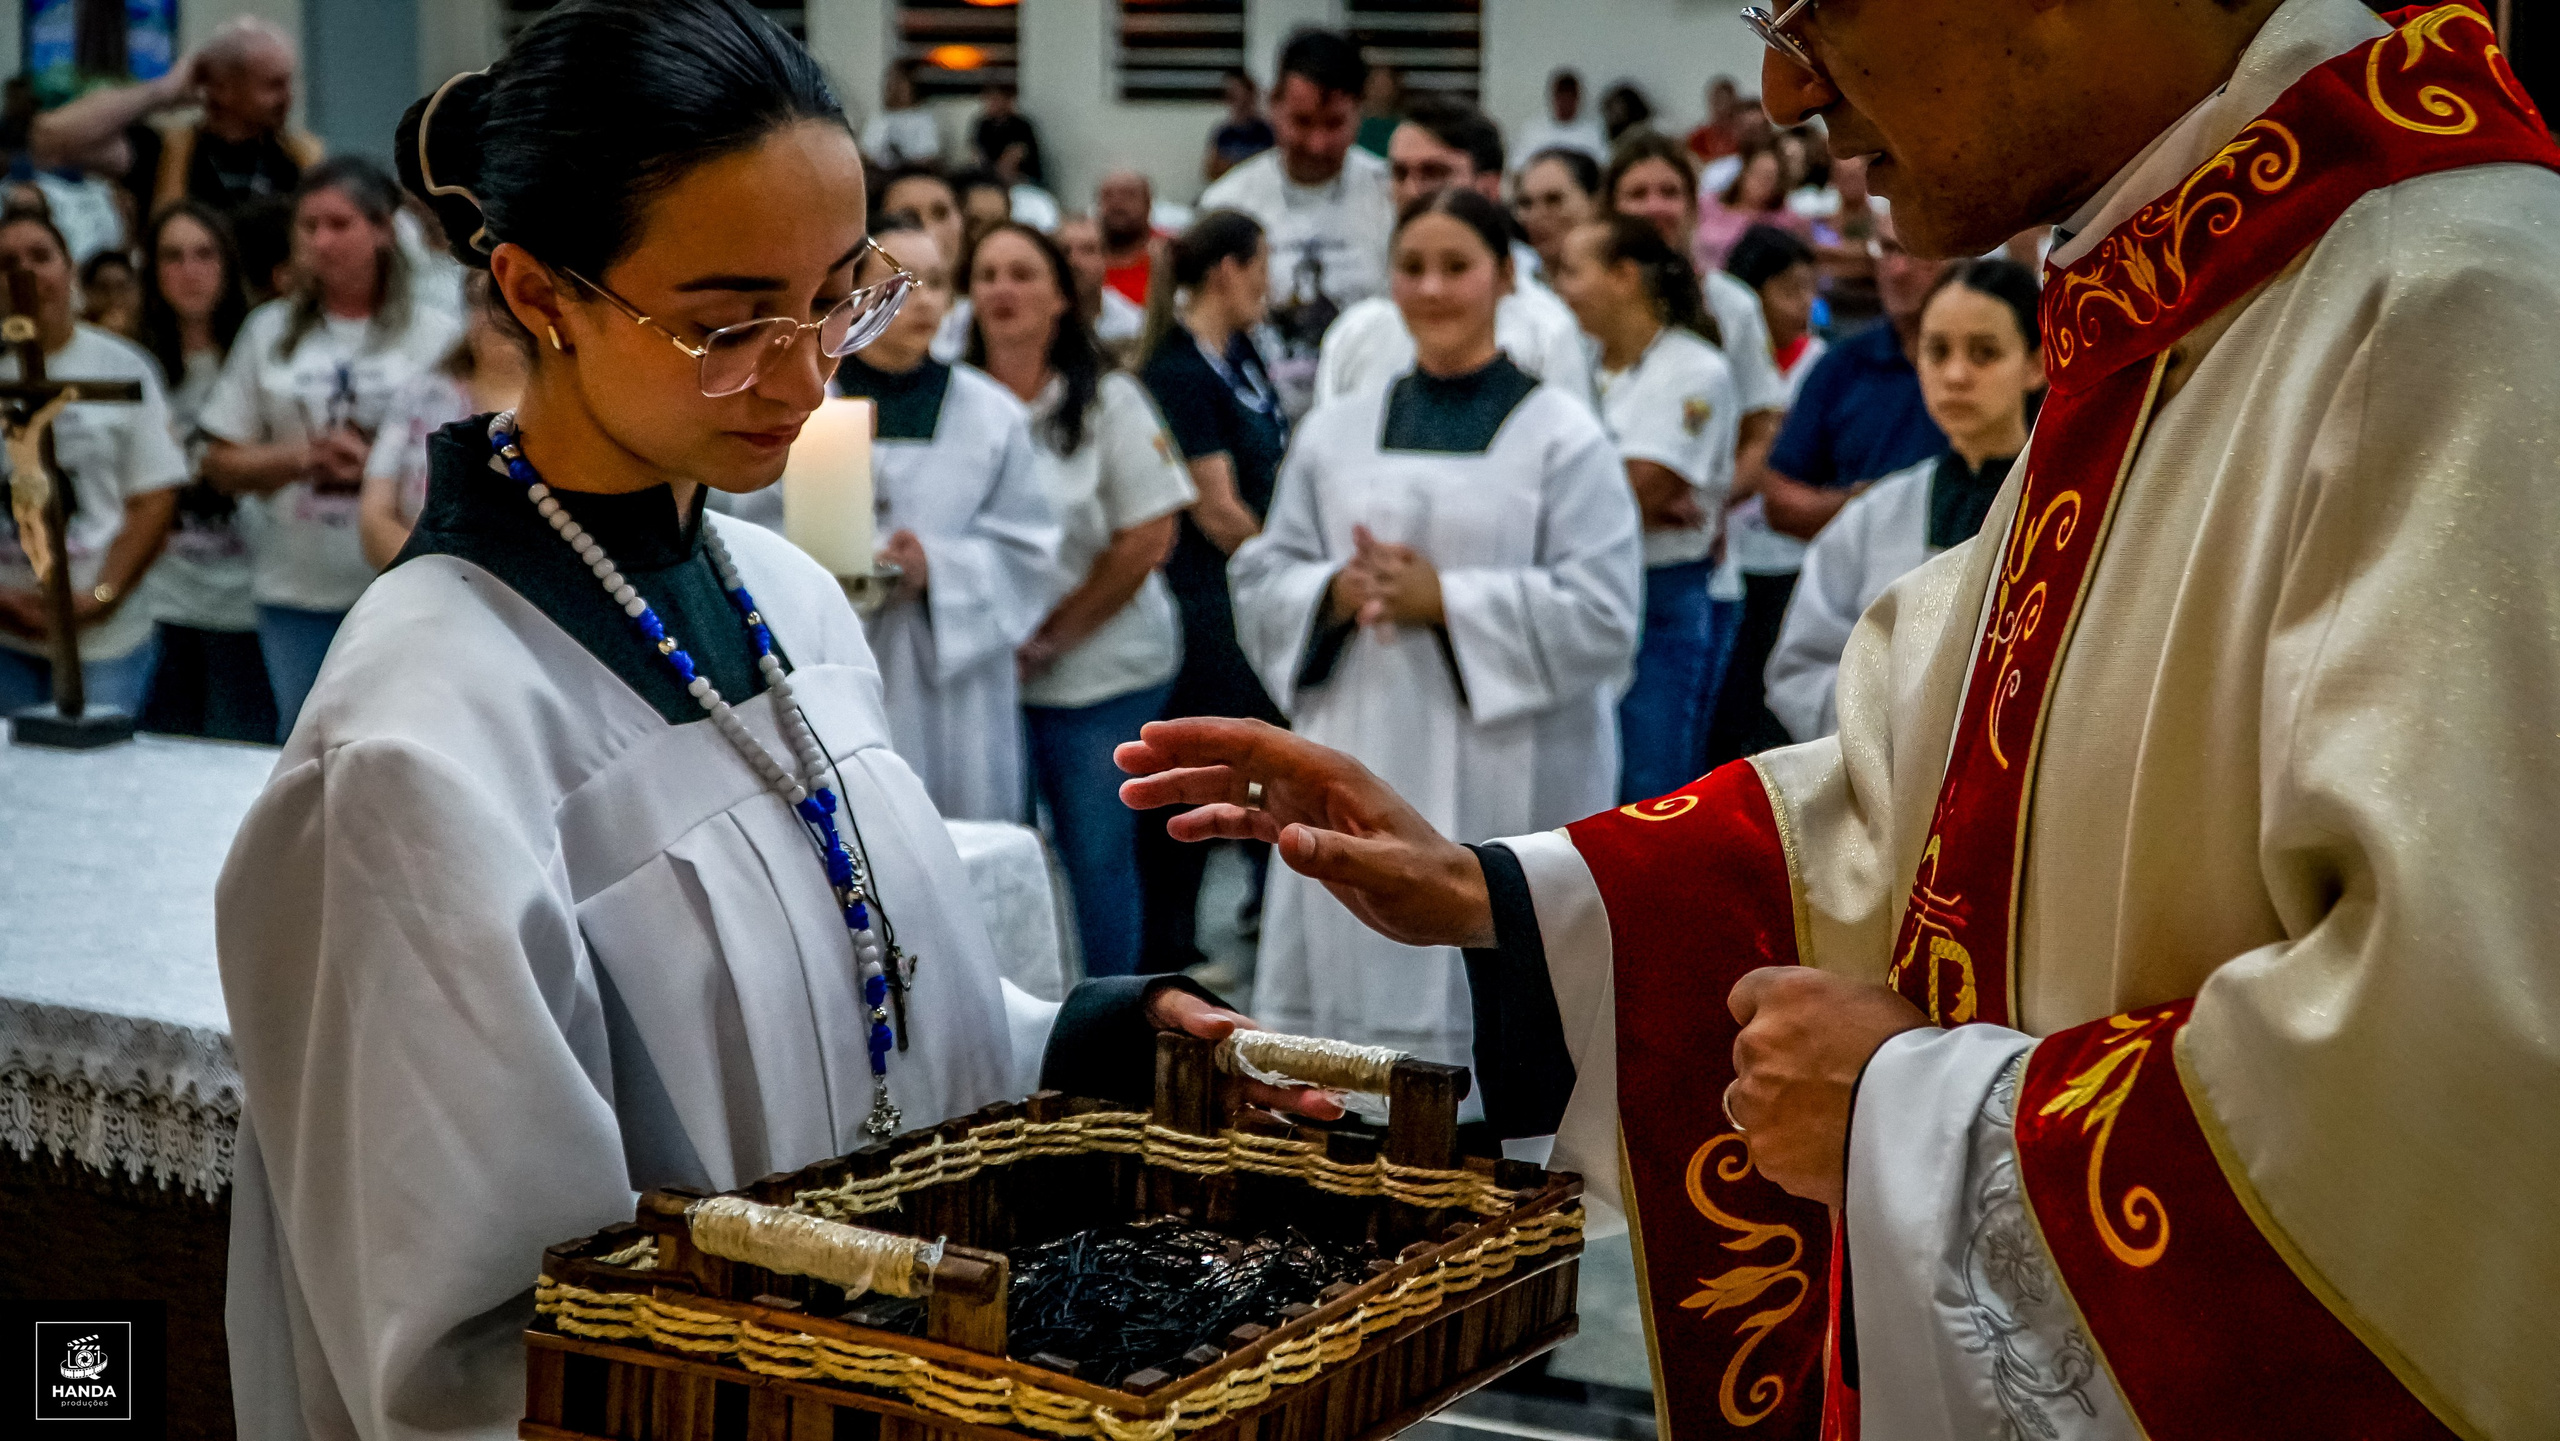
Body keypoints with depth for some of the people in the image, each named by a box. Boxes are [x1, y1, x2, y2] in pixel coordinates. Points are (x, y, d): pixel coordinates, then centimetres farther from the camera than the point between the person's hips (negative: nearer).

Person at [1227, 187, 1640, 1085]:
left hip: (1508, 780, -4)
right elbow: (1262, 580, 12)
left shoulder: (1561, 436, 0)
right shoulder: (1335, 432, 13)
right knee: (1352, 993, 3)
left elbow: (1601, 614, -8)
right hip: (1360, 772, 4)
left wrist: (1446, 599, -15)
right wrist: (1336, 592, -9)